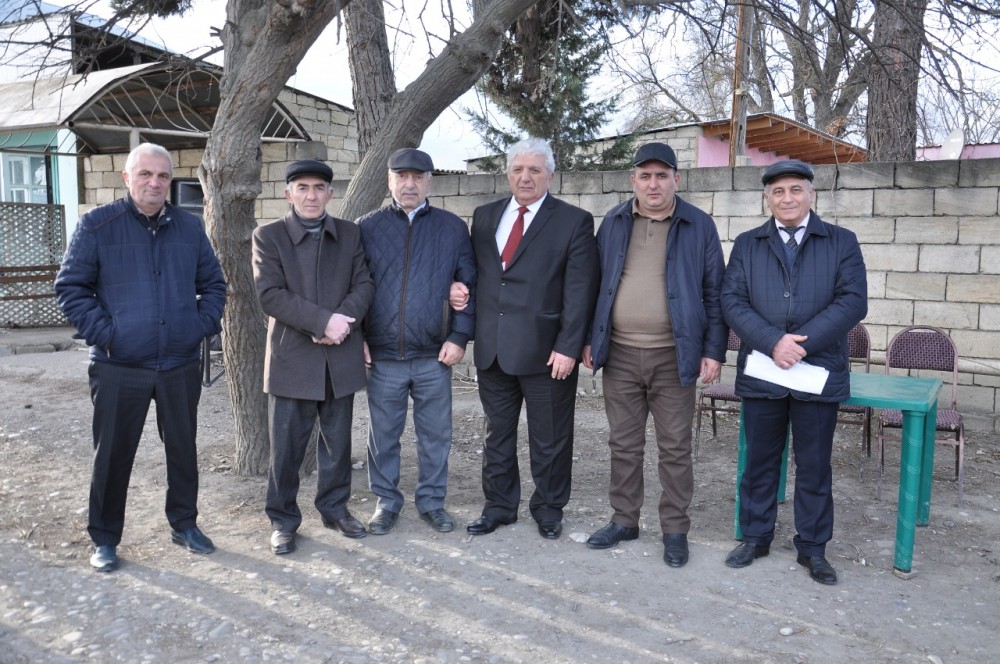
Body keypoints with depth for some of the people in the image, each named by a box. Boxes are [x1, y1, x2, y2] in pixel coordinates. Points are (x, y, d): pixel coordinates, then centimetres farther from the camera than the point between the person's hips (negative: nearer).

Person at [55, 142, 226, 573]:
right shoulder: (97, 225, -3)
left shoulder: (190, 227, 7)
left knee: (183, 449, 13)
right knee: (113, 454, 7)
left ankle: (184, 524, 30)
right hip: (118, 367, -3)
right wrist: (103, 333, -12)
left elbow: (213, 284, 14)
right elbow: (70, 287, -3)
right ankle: (105, 539, 24)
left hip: (181, 366, 3)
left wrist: (203, 326, 1)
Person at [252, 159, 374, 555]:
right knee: (286, 446, 5)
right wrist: (324, 321, -21)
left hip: (341, 357, 3)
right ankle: (283, 520, 20)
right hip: (292, 358, -3)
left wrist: (343, 320, -16)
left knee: (337, 441, 13)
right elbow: (271, 295, -11)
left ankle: (335, 508, 30)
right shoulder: (268, 236, -1)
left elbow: (364, 284, 3)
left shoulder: (349, 234, 9)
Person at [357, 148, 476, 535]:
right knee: (383, 435, 10)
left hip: (435, 356, 0)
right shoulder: (367, 228, 5)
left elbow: (470, 285, 4)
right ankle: (386, 502, 26)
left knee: (436, 434, 9)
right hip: (382, 355, 0)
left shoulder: (453, 228, 5)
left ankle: (432, 501, 25)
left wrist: (459, 337, -4)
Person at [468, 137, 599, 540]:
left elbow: (579, 291, -8)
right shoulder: (485, 216, 11)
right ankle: (499, 506, 30)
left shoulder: (574, 222, -3)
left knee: (549, 439, 9)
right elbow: (476, 276, 14)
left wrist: (568, 347, -14)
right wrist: (472, 333, 4)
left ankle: (548, 509, 27)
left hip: (545, 350, -4)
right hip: (492, 348, 4)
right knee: (497, 433, 15)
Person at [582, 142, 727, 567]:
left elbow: (714, 293, 0)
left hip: (673, 356, -2)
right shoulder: (613, 224, 7)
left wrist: (713, 351, -5)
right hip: (620, 354, 3)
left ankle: (675, 530, 19)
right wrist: (589, 339, 7)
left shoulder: (699, 226, 0)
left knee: (674, 448, 6)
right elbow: (597, 285, 11)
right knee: (624, 444, 12)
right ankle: (624, 520, 26)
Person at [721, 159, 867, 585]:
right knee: (760, 461, 12)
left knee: (814, 466, 8)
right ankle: (756, 537, 27)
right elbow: (733, 301, -3)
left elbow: (853, 301, -6)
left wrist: (803, 342, -18)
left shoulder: (842, 242, 5)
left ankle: (813, 548, 23)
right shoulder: (747, 245, 8)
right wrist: (773, 342, -18)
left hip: (819, 372, -1)